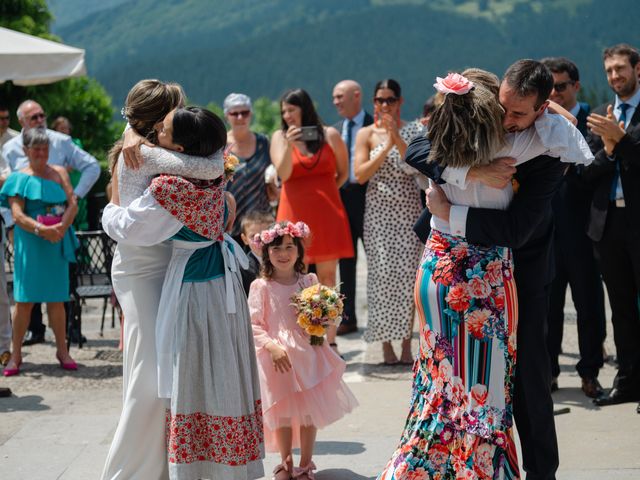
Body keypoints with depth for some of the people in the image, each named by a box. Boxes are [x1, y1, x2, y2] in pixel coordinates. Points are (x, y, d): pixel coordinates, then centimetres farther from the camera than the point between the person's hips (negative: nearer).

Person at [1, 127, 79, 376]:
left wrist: (62, 228, -15)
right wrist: (42, 230, -23)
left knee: (56, 298, 6)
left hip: (57, 243, 3)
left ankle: (62, 350, 15)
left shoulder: (59, 173, 10)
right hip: (29, 244, -2)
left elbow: (73, 204, 2)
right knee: (24, 299, -2)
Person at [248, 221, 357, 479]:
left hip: (309, 354, 2)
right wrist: (272, 347, -20)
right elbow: (254, 324, -7)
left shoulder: (310, 281, 4)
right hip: (278, 359, -2)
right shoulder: (261, 287, -6)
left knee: (309, 412, 6)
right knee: (282, 414, 7)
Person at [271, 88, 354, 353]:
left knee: (327, 278, 2)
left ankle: (330, 341, 5)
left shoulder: (329, 135, 5)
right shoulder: (279, 137, 6)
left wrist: (323, 192, 10)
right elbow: (283, 174, -7)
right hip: (295, 215, 0)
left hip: (327, 215, 0)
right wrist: (289, 145, -19)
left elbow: (343, 173, 15)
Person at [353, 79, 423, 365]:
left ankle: (406, 343, 6)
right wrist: (385, 147, -13)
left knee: (408, 274, -2)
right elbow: (360, 175, -5)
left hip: (408, 210, 0)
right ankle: (386, 343, 5)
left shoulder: (412, 130, 4)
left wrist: (397, 138, -18)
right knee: (382, 274, -3)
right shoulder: (366, 134, 4)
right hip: (378, 212, 0)